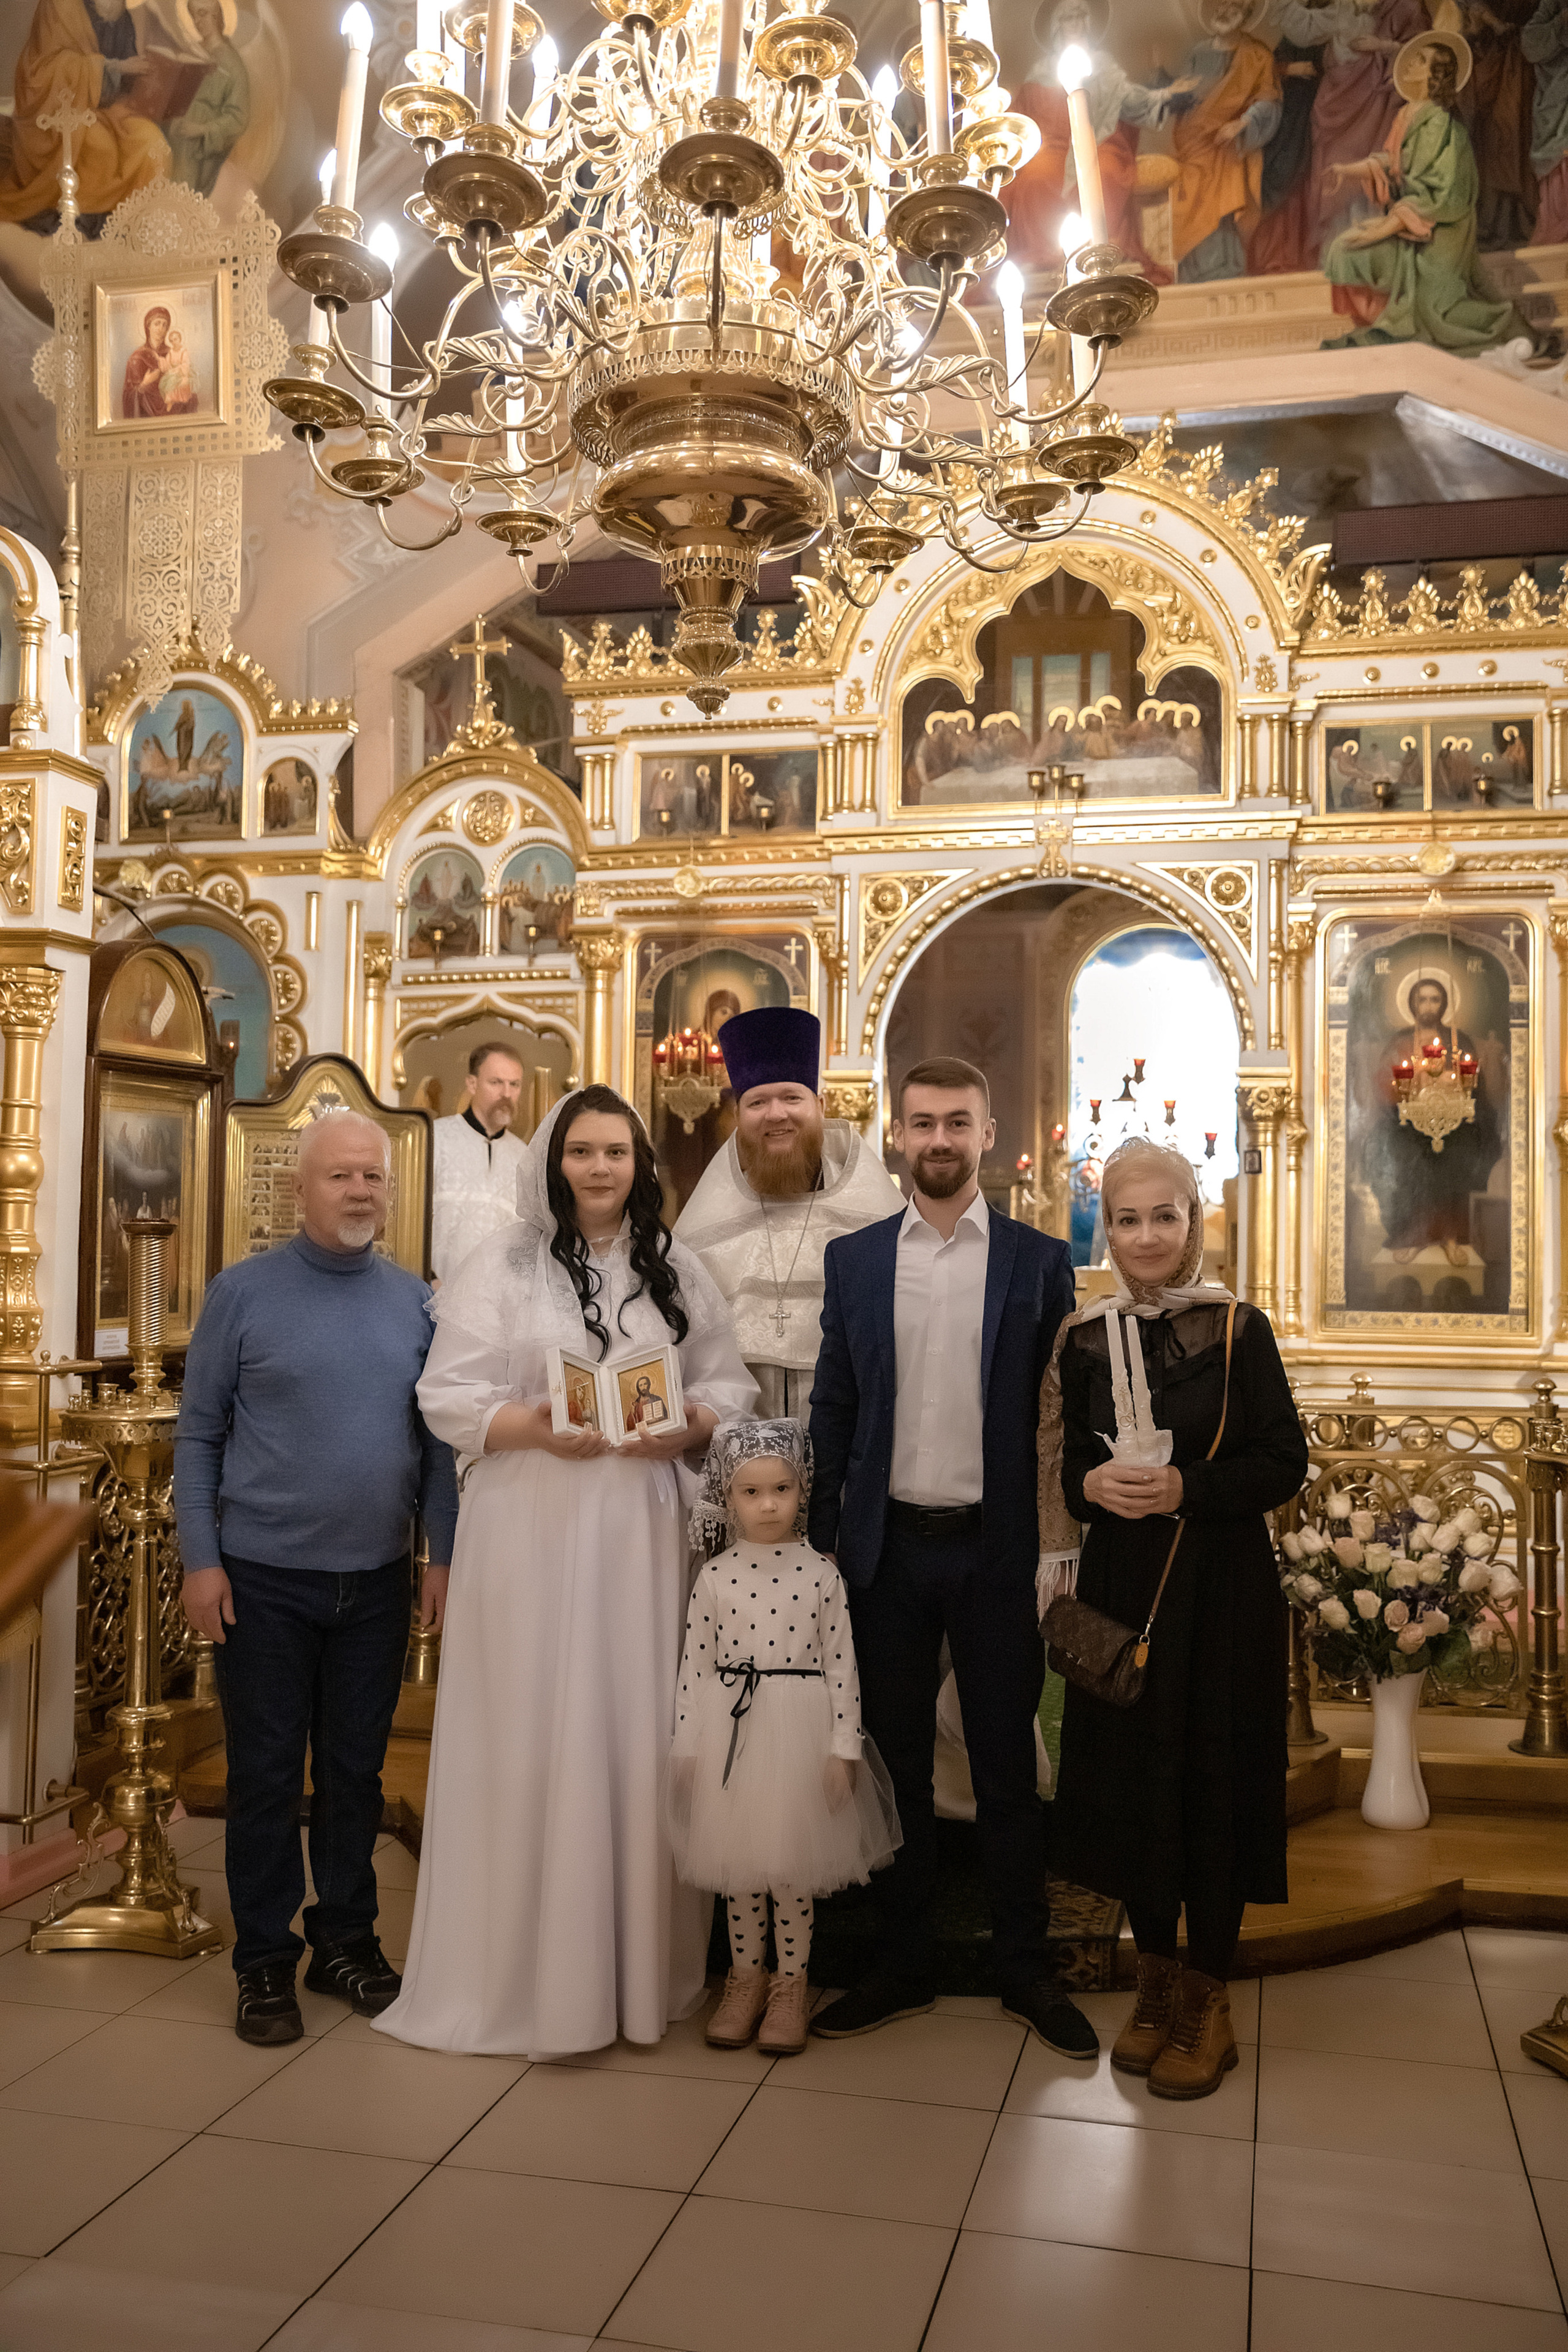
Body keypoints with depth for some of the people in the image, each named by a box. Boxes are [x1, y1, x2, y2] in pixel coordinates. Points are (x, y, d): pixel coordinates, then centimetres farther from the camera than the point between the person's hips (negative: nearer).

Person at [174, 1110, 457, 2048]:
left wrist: (447, 1552, 1)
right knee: (265, 1774, 7)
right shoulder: (244, 1292, -5)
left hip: (376, 1583, 3)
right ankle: (266, 1960, 22)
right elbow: (199, 1434, -3)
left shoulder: (416, 1301, 3)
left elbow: (437, 1441, 6)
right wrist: (201, 1558, -8)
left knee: (356, 1770, 13)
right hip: (264, 1581, -2)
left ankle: (346, 1938, 28)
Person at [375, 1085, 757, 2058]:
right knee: (531, 1736, 1)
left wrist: (684, 1429, -12)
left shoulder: (677, 1270, 10)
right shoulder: (502, 1265, 1)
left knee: (637, 1732, 5)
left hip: (641, 1530, 3)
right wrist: (535, 1428, -19)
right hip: (528, 1529, -2)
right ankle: (522, 1969, 15)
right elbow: (449, 1395, -4)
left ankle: (640, 1965, 20)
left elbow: (730, 1384, 7)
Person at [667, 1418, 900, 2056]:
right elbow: (695, 1666, 0)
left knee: (793, 1862, 7)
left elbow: (841, 1667, -3)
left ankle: (790, 1984, 24)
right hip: (730, 1731, 1)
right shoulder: (716, 1576, -2)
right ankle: (746, 1977, 30)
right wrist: (688, 1746, 0)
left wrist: (843, 1750, -5)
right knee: (738, 1863, 12)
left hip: (800, 1731, -1)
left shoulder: (821, 1574, -4)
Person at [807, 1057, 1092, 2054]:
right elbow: (833, 1409, 7)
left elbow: (1060, 1410, -1)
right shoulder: (853, 1260, 5)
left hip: (995, 1549, -2)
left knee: (1007, 1766, 9)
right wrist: (822, 1539, 3)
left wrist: (1057, 1550, -5)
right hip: (888, 1549, 2)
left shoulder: (1041, 1261, -1)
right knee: (897, 1763, 13)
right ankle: (904, 1964, 27)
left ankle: (1027, 1970, 25)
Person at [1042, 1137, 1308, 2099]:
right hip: (1120, 1586, 3)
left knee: (1212, 1781, 2)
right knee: (1129, 1777, 8)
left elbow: (1286, 1462, -7)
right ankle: (1157, 1984, 26)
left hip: (1222, 1591, -3)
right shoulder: (1087, 1341, 4)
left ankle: (1207, 2004, 19)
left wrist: (1186, 1489, -20)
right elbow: (1066, 1466, 10)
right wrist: (1090, 1486, -12)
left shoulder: (1239, 1330, -6)